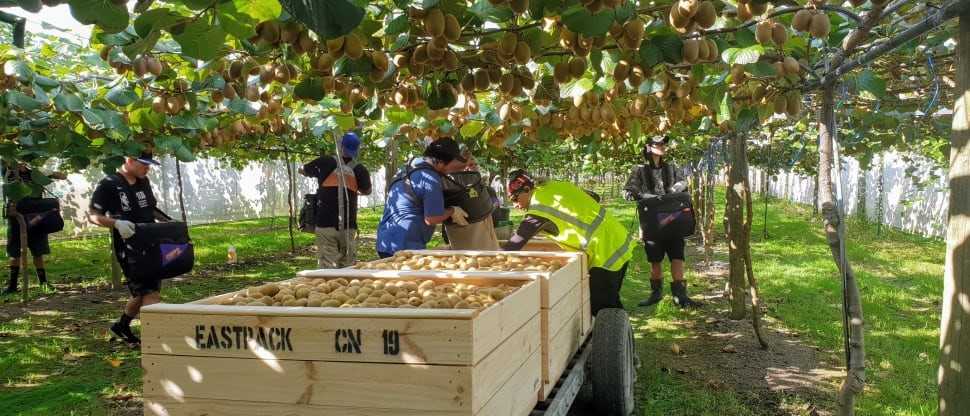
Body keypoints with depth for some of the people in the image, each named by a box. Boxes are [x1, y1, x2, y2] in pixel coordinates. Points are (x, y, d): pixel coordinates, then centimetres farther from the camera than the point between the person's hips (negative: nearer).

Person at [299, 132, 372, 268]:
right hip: (348, 226, 1)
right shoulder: (360, 169, 2)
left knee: (327, 268, -1)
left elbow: (302, 170, 16)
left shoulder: (325, 162, -1)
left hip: (325, 224, -1)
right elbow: (367, 191, 20)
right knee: (348, 267, 8)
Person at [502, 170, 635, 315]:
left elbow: (518, 240, -14)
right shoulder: (556, 186, 9)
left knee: (599, 307, -1)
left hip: (607, 255, -9)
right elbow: (593, 198, 20)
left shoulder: (540, 204, -16)